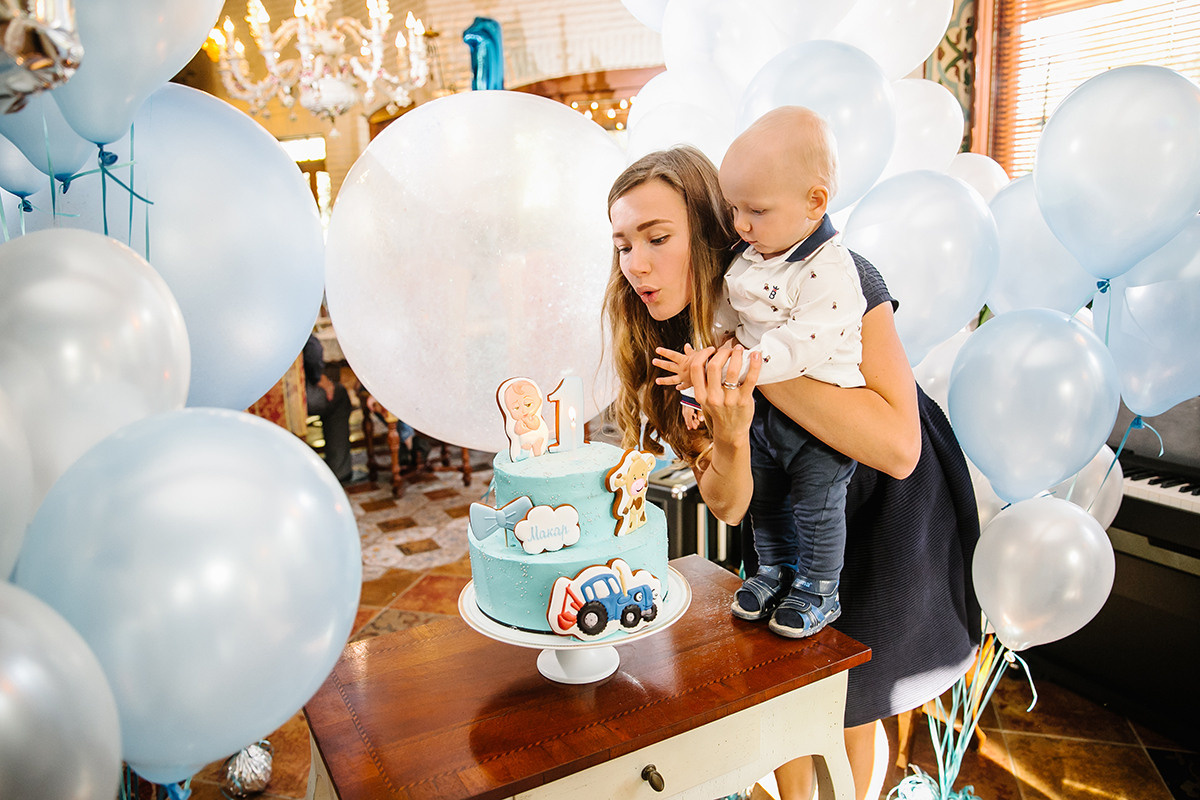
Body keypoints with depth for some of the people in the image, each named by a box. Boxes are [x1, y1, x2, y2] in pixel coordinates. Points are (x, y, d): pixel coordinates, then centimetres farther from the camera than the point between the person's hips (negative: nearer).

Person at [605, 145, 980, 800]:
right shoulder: (676, 341, -13)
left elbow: (899, 448, -35)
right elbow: (729, 506, -15)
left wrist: (762, 362, -39)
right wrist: (731, 433, -37)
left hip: (895, 515, -4)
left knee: (847, 710, 6)